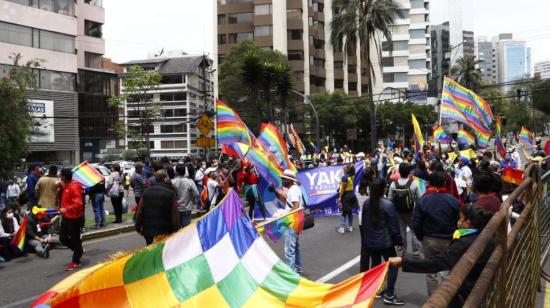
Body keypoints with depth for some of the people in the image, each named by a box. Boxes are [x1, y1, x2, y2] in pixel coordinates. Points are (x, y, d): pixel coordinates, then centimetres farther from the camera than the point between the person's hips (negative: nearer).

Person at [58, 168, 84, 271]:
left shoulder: (74, 187, -20)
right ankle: (78, 250, 32)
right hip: (66, 216, 9)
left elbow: (78, 203, -27)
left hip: (74, 217, -9)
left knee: (75, 239, 1)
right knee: (63, 238, 13)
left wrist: (67, 209, -38)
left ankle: (76, 262, 11)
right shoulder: (65, 186, 8)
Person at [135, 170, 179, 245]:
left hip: (148, 231, 4)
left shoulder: (146, 192, 2)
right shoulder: (171, 194, -10)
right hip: (164, 232, -4)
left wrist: (138, 227, 15)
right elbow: (175, 216, -12)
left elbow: (139, 212, 4)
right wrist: (176, 232, -4)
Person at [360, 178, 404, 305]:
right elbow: (394, 226, -13)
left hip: (369, 241, 6)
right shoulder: (388, 205, -19)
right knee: (393, 265, 7)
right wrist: (399, 241, -1)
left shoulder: (366, 203, -2)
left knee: (375, 264, 18)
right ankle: (389, 295, 3)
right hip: (385, 242, -5)